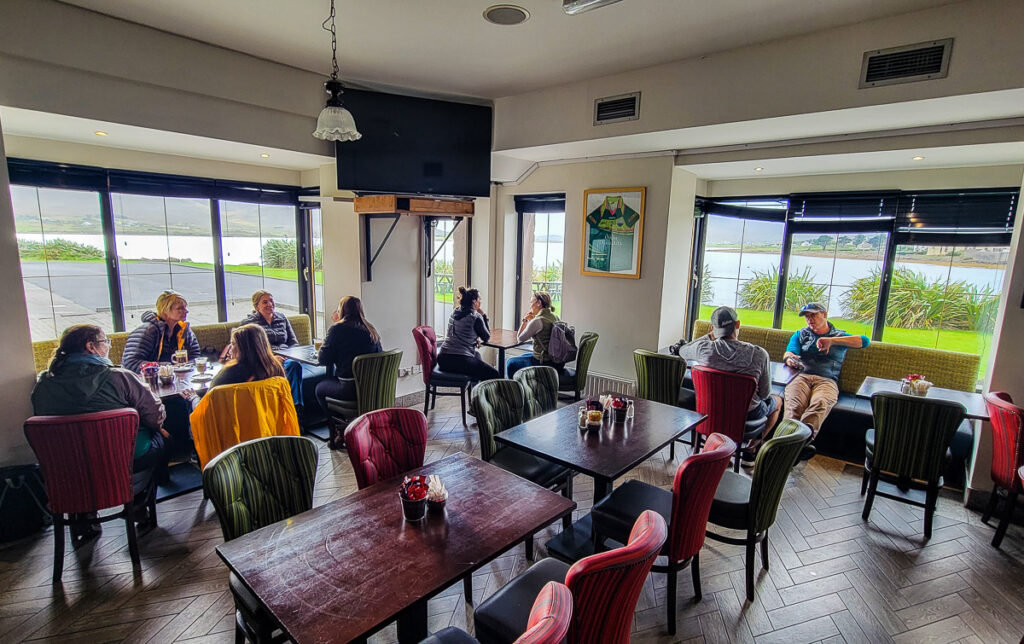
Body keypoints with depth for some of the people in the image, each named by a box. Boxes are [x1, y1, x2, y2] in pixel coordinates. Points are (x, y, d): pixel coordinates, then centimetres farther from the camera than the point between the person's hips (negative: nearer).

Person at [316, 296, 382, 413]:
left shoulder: (337, 329, -9)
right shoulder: (370, 329, 6)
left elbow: (322, 360, -8)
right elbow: (379, 354, 16)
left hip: (350, 389, -6)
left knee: (319, 388, 24)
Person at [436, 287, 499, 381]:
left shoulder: (454, 312, 12)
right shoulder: (475, 317, -9)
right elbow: (486, 337, 3)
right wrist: (484, 316, 8)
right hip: (460, 360, -9)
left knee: (476, 354, 38)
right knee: (495, 375, 0)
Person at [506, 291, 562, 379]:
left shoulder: (537, 321, -20)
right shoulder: (556, 318, 5)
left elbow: (520, 338, -7)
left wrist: (524, 320, -1)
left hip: (545, 363, -9)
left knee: (511, 363, 9)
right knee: (524, 356, 32)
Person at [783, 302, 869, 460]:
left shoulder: (840, 336, 26)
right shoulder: (800, 334, 31)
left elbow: (865, 341, 5)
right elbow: (789, 353, 13)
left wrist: (831, 340, -7)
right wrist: (789, 359, -14)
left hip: (827, 380, -1)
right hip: (802, 376, 1)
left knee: (820, 403, -38)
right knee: (794, 403, -35)